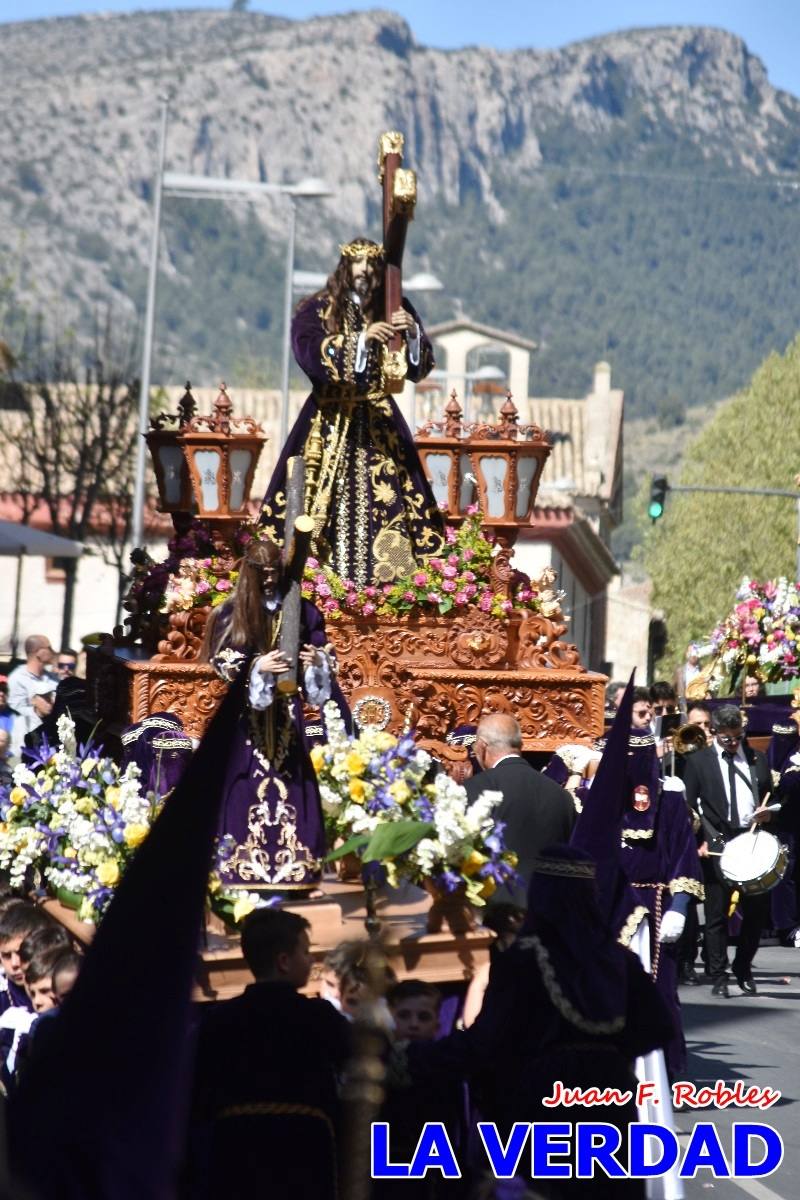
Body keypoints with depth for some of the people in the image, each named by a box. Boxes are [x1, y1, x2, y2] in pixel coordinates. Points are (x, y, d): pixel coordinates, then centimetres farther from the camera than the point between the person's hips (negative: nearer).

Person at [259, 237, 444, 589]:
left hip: (380, 422, 2)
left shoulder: (393, 309, 7)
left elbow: (419, 368, 2)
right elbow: (310, 355, -19)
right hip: (329, 422, -2)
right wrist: (363, 338, -30)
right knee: (319, 499, -9)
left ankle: (387, 579, -6)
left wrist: (413, 334, -19)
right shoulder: (317, 310, 0)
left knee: (387, 502, -7)